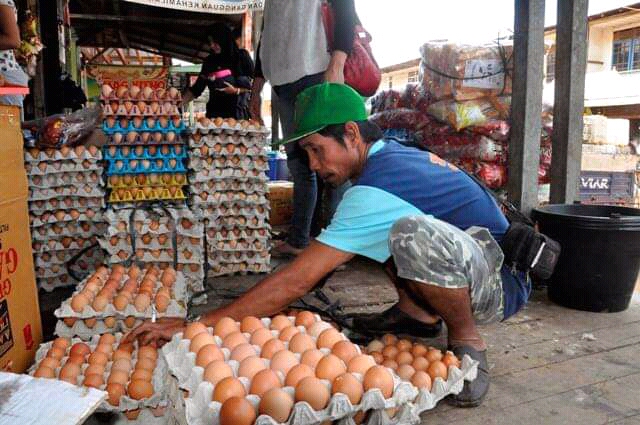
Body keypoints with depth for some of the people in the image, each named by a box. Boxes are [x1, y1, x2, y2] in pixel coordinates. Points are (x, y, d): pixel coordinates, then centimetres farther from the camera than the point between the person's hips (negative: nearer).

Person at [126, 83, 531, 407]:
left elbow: (296, 282, -29)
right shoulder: (396, 153, 1)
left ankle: (469, 343, -12)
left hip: (504, 281, -9)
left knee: (412, 232, -39)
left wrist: (196, 325, -26)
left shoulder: (372, 193, -27)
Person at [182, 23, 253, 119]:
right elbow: (196, 89, 14)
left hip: (236, 115, -3)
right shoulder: (209, 61, 14)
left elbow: (252, 86, 4)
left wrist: (236, 91, -10)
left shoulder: (241, 58, 3)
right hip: (214, 114, 3)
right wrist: (180, 102, 4)